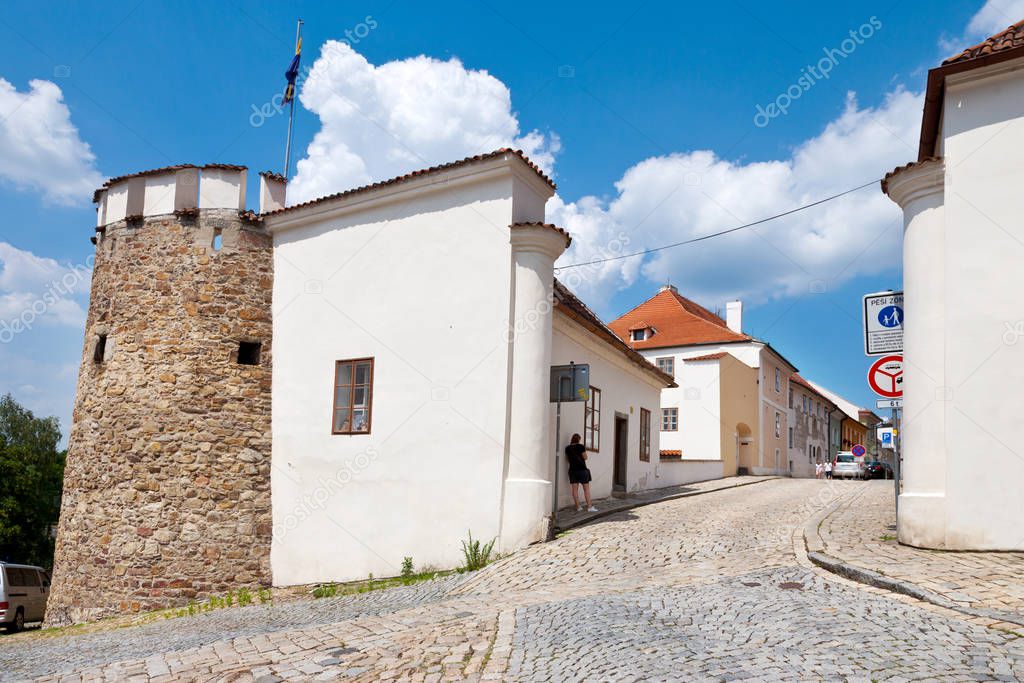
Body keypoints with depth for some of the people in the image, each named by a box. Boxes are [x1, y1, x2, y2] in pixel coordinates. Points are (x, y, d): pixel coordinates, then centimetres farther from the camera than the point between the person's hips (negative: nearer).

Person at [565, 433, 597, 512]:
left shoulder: (568, 448, 6)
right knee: (586, 489, 2)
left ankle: (578, 507, 5)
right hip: (582, 469, -4)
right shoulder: (581, 446, -8)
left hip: (572, 470, 4)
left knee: (575, 489, 5)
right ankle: (589, 507, 0)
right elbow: (585, 457, -5)